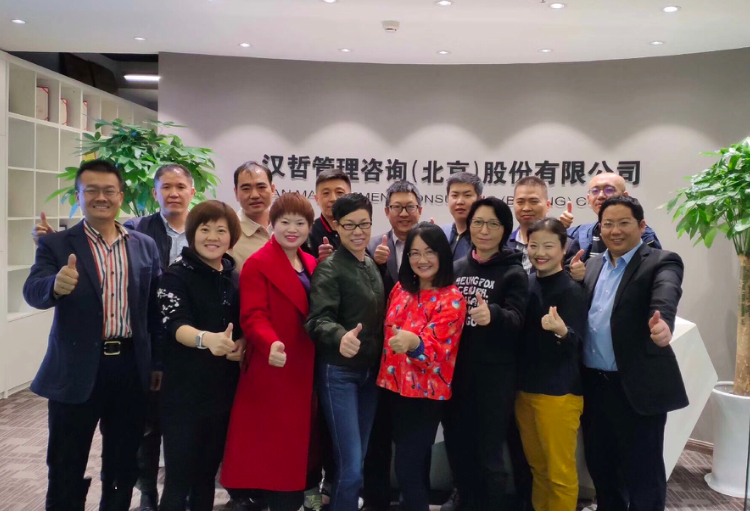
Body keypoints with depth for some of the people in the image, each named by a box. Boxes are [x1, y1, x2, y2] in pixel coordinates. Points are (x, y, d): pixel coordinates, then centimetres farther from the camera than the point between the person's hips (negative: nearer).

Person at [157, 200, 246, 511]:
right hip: (185, 390, -5)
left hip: (224, 388, 5)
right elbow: (176, 325, -22)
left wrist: (241, 344, -4)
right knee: (179, 477, 0)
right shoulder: (177, 275, -8)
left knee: (208, 472, 16)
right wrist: (206, 338, -42)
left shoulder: (235, 276, 7)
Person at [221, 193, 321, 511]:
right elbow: (253, 316, -20)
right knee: (275, 451, 2)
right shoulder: (257, 265, -9)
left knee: (301, 445, 16)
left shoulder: (313, 264, 13)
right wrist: (271, 344, -36)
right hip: (274, 372, -7)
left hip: (308, 371, 7)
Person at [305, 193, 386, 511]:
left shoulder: (373, 266, 9)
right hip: (338, 373, -7)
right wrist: (341, 337, -45)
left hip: (370, 371, 7)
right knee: (351, 467, -7)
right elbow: (319, 320, -27)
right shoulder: (329, 268, -13)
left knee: (356, 461, 17)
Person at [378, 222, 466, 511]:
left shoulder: (451, 299, -14)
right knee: (415, 464, 17)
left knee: (407, 468, -4)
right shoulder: (400, 289, 5)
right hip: (395, 387, 6)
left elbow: (437, 349, -25)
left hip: (425, 393, -6)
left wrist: (413, 342, -42)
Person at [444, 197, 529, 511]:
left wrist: (492, 315, -39)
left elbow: (516, 320, -19)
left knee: (488, 454, 3)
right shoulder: (457, 267, 9)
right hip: (456, 371, 5)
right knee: (457, 448, 14)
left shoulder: (514, 273, -5)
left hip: (495, 376, -4)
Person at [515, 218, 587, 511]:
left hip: (559, 391, -6)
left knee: (560, 471, 5)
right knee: (536, 466, 19)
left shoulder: (572, 290, -12)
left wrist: (562, 331, -40)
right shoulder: (526, 284, 5)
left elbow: (576, 343, -21)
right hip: (524, 387, 6)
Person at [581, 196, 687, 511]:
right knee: (600, 465, 18)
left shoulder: (661, 262, -7)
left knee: (642, 472, 6)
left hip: (638, 386, -5)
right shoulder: (593, 266, 12)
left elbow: (666, 296, -29)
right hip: (594, 384, 6)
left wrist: (663, 323, -49)